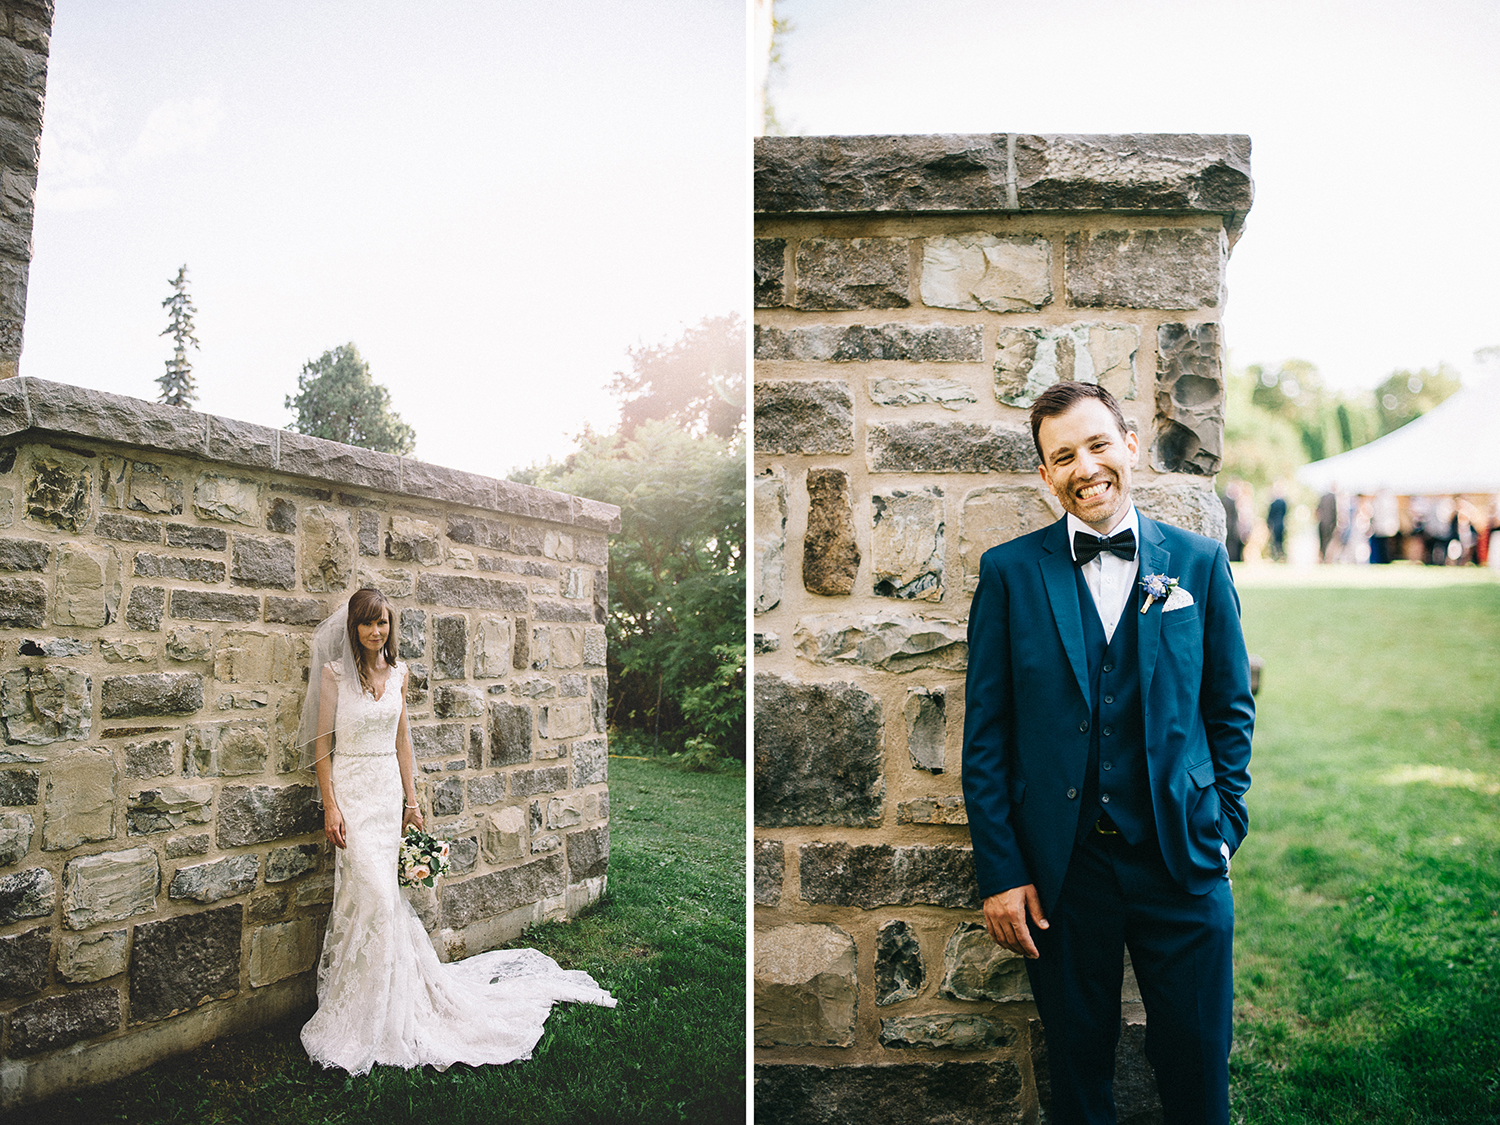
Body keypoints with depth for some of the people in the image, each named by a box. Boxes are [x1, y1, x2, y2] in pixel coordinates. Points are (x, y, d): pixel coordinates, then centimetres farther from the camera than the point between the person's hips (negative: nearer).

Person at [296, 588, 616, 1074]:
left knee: (380, 894, 6)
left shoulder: (398, 672, 8)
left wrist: (411, 800, 11)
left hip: (388, 790, 4)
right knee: (376, 893, -12)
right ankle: (368, 1017, 1)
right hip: (351, 790, -4)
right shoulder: (335, 672, -6)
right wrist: (330, 806, -12)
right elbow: (321, 743, -5)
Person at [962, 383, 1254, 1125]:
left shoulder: (1200, 563, 3)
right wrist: (1000, 872, -5)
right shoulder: (1009, 571, -1)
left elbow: (1231, 708, 8)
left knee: (1196, 1066, 12)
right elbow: (985, 734, -2)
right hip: (1062, 868, 0)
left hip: (1182, 864, 1)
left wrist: (1223, 831, 0)